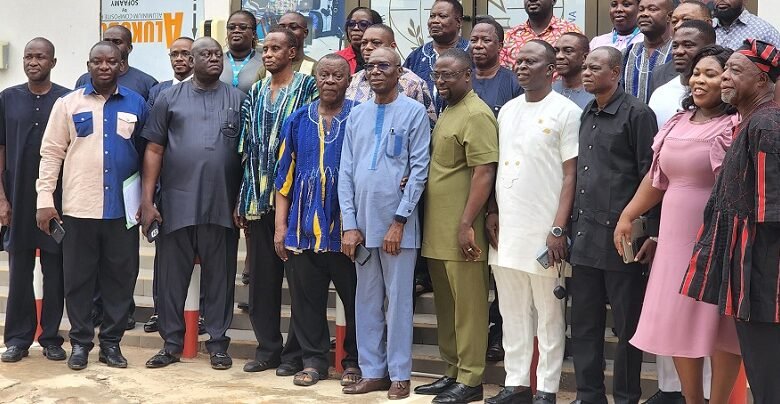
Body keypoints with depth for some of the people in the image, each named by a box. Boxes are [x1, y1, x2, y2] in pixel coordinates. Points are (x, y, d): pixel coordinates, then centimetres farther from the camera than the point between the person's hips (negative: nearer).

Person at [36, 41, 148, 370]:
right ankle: (80, 342, 17)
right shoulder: (68, 104, 4)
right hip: (78, 208, -1)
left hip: (123, 209, 1)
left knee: (120, 278, 5)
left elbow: (146, 154, 11)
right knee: (78, 278, 5)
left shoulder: (136, 104, 7)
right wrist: (45, 200, -6)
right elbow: (51, 153, 2)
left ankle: (111, 341, 17)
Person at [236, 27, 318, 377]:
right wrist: (241, 197, 11)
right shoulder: (255, 93, 14)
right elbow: (246, 148, 15)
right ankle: (267, 346, 18)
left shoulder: (309, 87, -2)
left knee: (298, 274, 1)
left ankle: (295, 351, 10)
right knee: (261, 275, 8)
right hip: (258, 196, 5)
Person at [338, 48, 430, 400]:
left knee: (398, 300, 2)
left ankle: (399, 375, 10)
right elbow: (346, 172, 9)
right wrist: (350, 225, 2)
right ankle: (372, 371, 18)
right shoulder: (356, 115, 11)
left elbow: (419, 169, -7)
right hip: (362, 222, 5)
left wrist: (399, 221, -11)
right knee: (366, 300, 9)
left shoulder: (414, 112, -3)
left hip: (397, 223, -5)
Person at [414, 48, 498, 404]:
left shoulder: (476, 114, -12)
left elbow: (484, 173, -18)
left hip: (460, 231, -9)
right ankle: (453, 372, 23)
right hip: (437, 230, 9)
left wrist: (466, 224, -21)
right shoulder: (446, 112, 17)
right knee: (445, 306, 14)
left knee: (467, 306, -1)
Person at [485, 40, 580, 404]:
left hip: (543, 230, -6)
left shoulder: (566, 111, -5)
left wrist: (558, 228, -14)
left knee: (549, 314, 3)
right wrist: (493, 212, 7)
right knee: (512, 313, 11)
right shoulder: (507, 111, 13)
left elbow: (570, 175, -9)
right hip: (506, 227, 6)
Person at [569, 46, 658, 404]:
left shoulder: (636, 114, -6)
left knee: (626, 324, 4)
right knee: (583, 323, 11)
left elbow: (650, 176, -9)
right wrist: (571, 225, 17)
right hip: (585, 235, 7)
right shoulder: (586, 116, 15)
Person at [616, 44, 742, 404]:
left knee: (717, 325, 2)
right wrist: (628, 215, 18)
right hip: (675, 238, 7)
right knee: (677, 323, 11)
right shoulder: (677, 123, 12)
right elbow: (656, 176, 18)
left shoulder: (736, 126, -9)